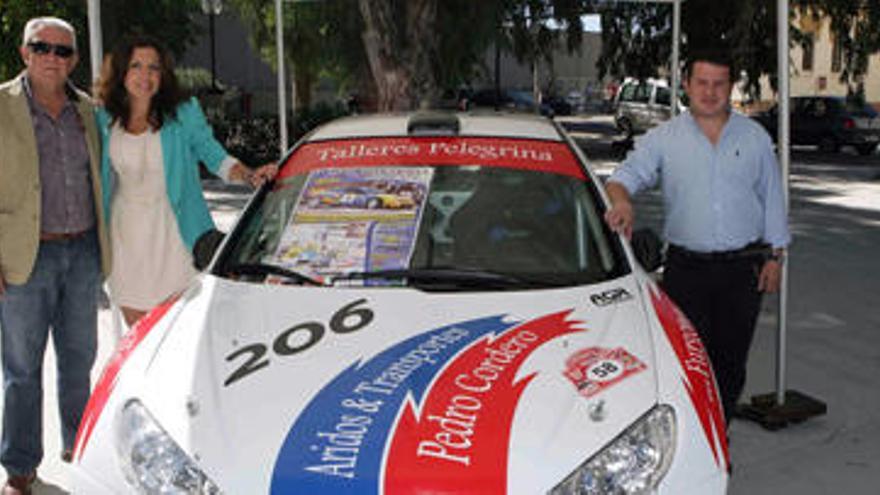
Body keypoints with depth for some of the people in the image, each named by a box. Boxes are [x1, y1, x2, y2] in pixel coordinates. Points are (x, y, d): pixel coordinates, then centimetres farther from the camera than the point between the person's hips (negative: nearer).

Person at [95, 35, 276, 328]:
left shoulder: (184, 114, -4)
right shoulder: (105, 121, 4)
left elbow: (214, 156, 0)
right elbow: (99, 178, 13)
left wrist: (249, 176, -18)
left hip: (172, 234, -3)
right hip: (125, 235, 3)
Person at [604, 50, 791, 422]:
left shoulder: (755, 137, 7)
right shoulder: (664, 138, 2)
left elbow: (772, 198, 11)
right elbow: (625, 175, -7)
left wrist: (775, 255, 6)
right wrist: (621, 199, -31)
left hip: (743, 267, 2)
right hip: (686, 269, -1)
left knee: (730, 360, 9)